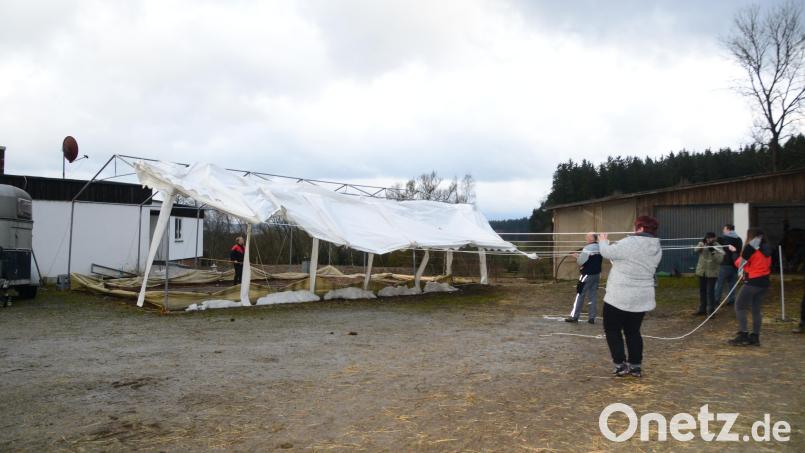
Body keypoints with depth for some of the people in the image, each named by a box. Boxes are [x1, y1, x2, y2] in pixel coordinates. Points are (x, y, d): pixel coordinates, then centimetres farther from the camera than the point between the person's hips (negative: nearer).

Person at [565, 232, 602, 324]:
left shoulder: (588, 248, -16)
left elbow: (580, 262, -16)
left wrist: (577, 257, 5)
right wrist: (580, 256, 14)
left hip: (587, 274, -7)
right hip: (597, 274, 7)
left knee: (580, 295, 0)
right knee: (592, 296, 10)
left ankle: (574, 316, 2)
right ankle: (592, 318, 9)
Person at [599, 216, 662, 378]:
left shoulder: (630, 242, -19)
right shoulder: (656, 248, 6)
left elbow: (608, 253, -10)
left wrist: (603, 241, 11)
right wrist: (610, 243, 19)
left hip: (619, 297, -7)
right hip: (641, 298, 7)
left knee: (612, 329, 8)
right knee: (633, 331, 18)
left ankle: (621, 365, 5)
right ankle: (636, 366, 18)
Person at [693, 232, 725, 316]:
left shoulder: (718, 247, -6)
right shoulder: (702, 244, 3)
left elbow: (720, 260, -16)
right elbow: (696, 250, -14)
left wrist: (713, 252, -25)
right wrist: (702, 243, -26)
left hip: (712, 273, -4)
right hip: (702, 271, 4)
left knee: (710, 291, -7)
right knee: (702, 290, 13)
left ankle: (711, 311, 0)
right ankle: (702, 309, 24)